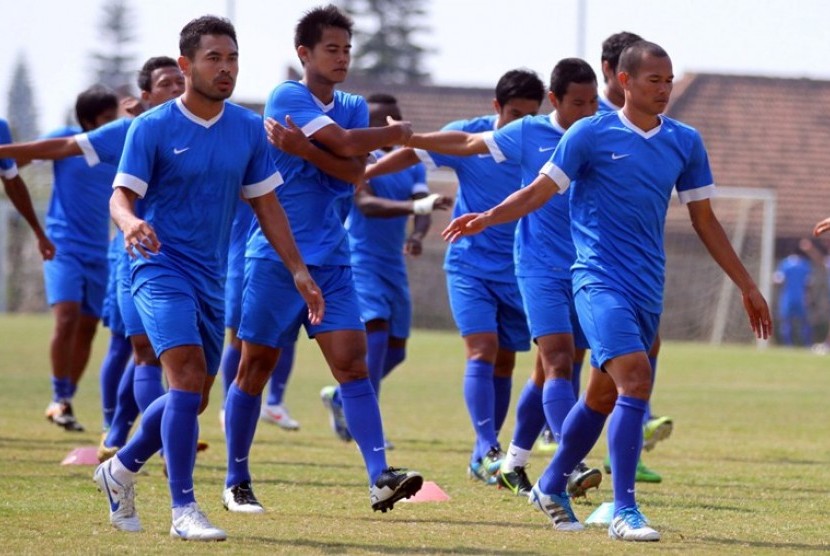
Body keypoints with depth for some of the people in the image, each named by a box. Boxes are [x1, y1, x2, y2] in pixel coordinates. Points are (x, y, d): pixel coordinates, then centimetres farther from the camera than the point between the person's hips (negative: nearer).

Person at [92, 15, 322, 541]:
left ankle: (122, 469, 35)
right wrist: (131, 223, -35)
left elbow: (266, 204, 12)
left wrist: (299, 271, 7)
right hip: (162, 268, -6)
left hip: (212, 277, 6)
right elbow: (121, 195, -12)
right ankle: (183, 510, -19)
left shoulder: (249, 129, 6)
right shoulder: (152, 128, -8)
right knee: (188, 376, -22)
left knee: (194, 398, 11)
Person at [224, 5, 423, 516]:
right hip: (277, 255, -5)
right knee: (256, 367, 2)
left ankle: (380, 477, -17)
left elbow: (355, 172, -5)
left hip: (332, 261, 5)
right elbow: (346, 145, -18)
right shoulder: (286, 97, -7)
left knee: (353, 361, -8)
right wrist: (399, 133, -3)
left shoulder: (354, 107, 12)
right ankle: (237, 482, 14)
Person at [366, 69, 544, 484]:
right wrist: (357, 175, 2)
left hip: (518, 271, 2)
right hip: (470, 264, -2)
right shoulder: (470, 137, -6)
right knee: (483, 351, -17)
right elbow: (413, 154, 2)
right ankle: (487, 449, -22)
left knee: (504, 361, 7)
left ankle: (486, 455, 17)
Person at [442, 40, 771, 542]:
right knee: (636, 379, -22)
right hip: (600, 279, -6)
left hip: (647, 288, 6)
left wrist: (748, 286, 17)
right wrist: (486, 218, -21)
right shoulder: (591, 134, -3)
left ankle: (551, 488, 34)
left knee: (604, 395, 14)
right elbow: (539, 192, -3)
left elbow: (704, 220, 17)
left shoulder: (685, 142, 10)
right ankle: (624, 511, -21)